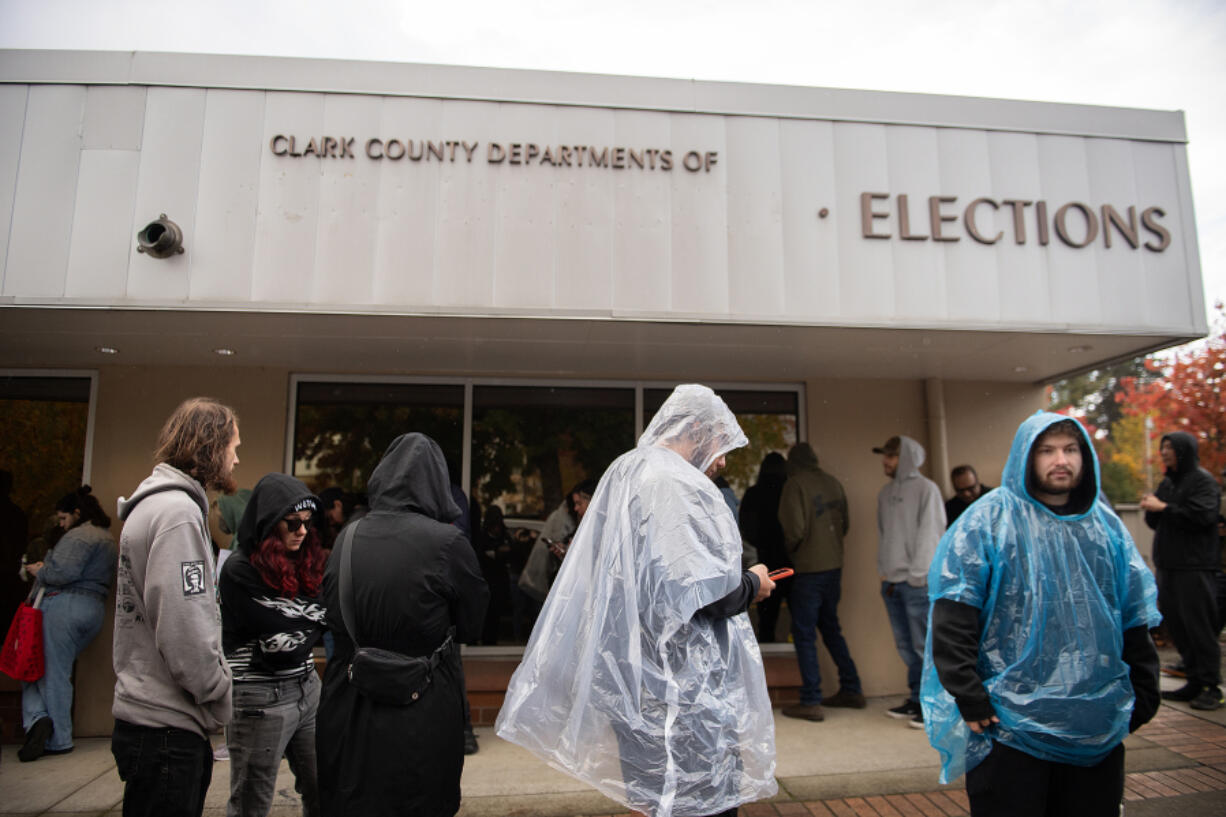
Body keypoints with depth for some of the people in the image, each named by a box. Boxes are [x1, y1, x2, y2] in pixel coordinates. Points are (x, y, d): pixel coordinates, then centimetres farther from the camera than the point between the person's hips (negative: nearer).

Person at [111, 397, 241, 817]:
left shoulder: (153, 505, 13)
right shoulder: (178, 512, -19)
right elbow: (183, 628, -25)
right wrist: (220, 700, -12)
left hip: (152, 719, 10)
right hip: (166, 732, -10)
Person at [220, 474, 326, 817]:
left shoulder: (303, 562, 7)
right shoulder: (239, 571, -14)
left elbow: (319, 620, 6)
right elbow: (280, 644, -17)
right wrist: (315, 616, -2)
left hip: (306, 689, 6)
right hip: (261, 699, -6)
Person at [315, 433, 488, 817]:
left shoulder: (347, 538, -5)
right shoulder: (447, 542, -19)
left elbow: (333, 619, 9)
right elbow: (471, 625, -5)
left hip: (349, 710, 4)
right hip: (422, 717, -4)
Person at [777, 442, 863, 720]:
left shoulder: (795, 484, -12)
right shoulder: (833, 483, 8)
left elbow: (795, 528, -18)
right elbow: (844, 524, 11)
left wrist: (790, 549, 1)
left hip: (808, 569, -7)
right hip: (834, 566, 7)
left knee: (804, 635, 1)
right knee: (830, 628, 20)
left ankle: (811, 702, 3)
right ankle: (851, 690, 25)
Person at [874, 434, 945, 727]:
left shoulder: (926, 489, -4)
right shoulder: (885, 492, 16)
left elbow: (930, 533, -9)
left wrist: (918, 574, -13)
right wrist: (883, 570, 9)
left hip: (917, 582, -7)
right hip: (891, 582, 7)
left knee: (925, 645, -3)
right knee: (905, 645, 12)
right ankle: (915, 699, 21)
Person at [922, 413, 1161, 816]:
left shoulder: (1105, 523, 8)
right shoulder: (989, 520, -7)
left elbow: (1135, 618, 15)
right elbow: (953, 618, -12)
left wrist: (1143, 694, 12)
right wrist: (969, 698, -15)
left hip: (1098, 727, 5)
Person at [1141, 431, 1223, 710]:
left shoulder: (1203, 480, -5)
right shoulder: (1168, 482, 18)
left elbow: (1202, 516, -19)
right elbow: (1156, 523, 19)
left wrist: (1164, 507, -14)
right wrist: (1150, 508, -1)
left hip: (1195, 566, -8)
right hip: (1168, 565, 8)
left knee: (1198, 624, -6)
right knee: (1175, 624, 9)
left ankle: (1211, 686, 2)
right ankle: (1195, 682, 18)